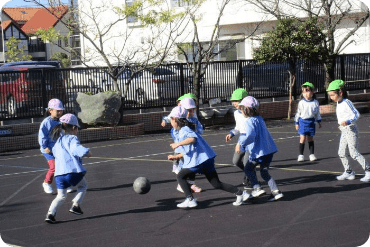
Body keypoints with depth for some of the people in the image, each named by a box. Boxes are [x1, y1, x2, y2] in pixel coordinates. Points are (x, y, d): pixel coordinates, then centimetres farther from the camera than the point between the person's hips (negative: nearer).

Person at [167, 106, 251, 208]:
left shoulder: (184, 130, -8)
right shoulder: (179, 132, 23)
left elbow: (193, 138, -31)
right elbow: (186, 152, 27)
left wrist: (178, 144, -27)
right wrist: (175, 156, 18)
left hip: (199, 160, -10)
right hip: (206, 160, 10)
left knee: (181, 176, 1)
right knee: (216, 184, 9)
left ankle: (190, 200, -3)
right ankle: (240, 193, 6)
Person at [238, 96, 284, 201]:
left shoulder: (250, 121, -14)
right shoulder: (260, 119, 14)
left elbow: (250, 136, -30)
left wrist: (241, 142, -19)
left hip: (258, 152, -8)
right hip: (269, 150, 8)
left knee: (248, 169, 13)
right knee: (264, 172, 17)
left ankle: (257, 188, 2)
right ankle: (275, 191, 6)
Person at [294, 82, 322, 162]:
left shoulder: (315, 102, 1)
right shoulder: (301, 103, -4)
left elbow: (317, 113, 12)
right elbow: (298, 113, 3)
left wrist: (319, 121, 14)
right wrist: (296, 123, 4)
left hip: (311, 122, 1)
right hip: (303, 121, -1)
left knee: (310, 138, 8)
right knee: (302, 138, -6)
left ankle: (312, 154, 16)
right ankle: (301, 155, 1)